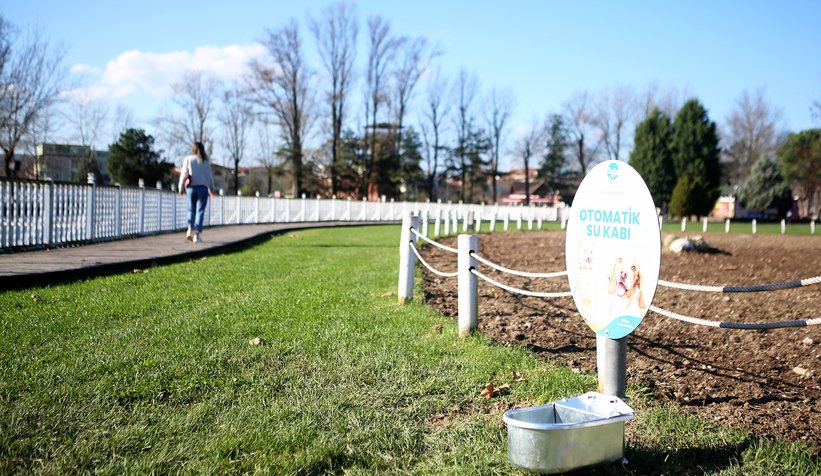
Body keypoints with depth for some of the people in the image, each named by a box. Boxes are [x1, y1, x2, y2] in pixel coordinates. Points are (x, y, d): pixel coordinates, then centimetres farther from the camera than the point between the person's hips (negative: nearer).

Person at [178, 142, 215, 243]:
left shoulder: (188, 159, 2)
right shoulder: (205, 161, 2)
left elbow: (183, 175, -1)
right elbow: (209, 176, 3)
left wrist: (181, 188, 8)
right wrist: (211, 189, 15)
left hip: (191, 188, 1)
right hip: (203, 188, -1)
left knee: (191, 209, 17)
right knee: (200, 211, -1)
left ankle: (190, 229, 0)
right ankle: (197, 234, -8)